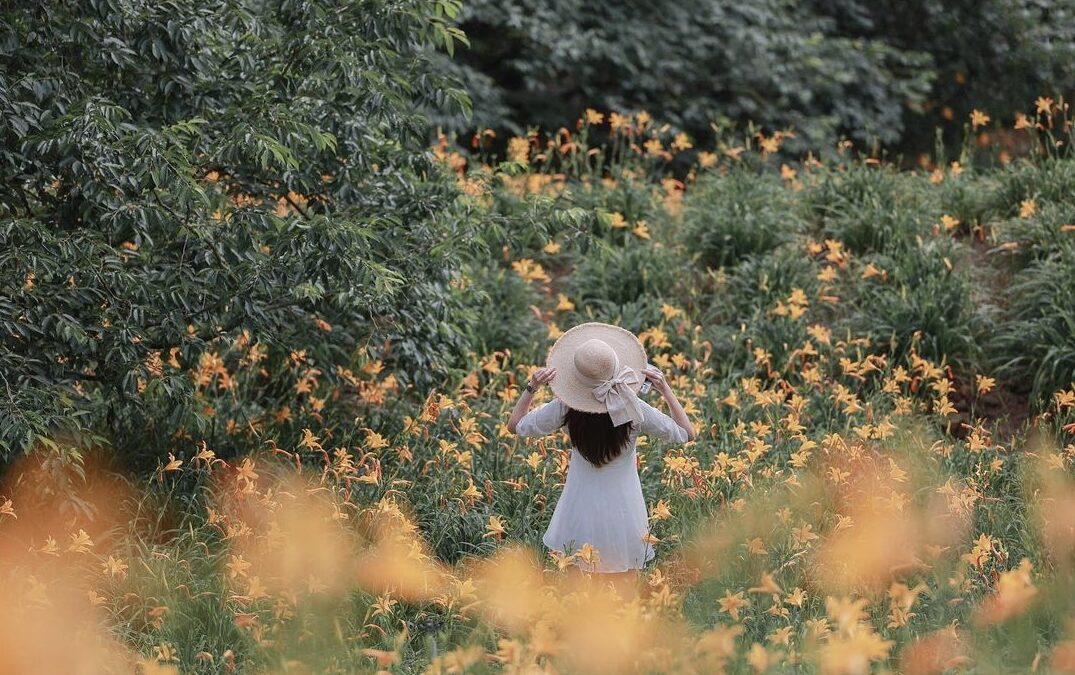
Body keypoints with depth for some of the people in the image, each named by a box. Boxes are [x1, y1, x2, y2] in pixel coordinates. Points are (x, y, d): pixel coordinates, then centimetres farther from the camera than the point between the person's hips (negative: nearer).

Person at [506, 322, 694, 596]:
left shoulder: (567, 408, -18)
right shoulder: (635, 410, -20)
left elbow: (515, 425, -4)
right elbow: (686, 434, -6)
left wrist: (531, 388, -5)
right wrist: (666, 391, -9)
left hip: (582, 510, 1)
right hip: (623, 509, -1)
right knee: (624, 586, 13)